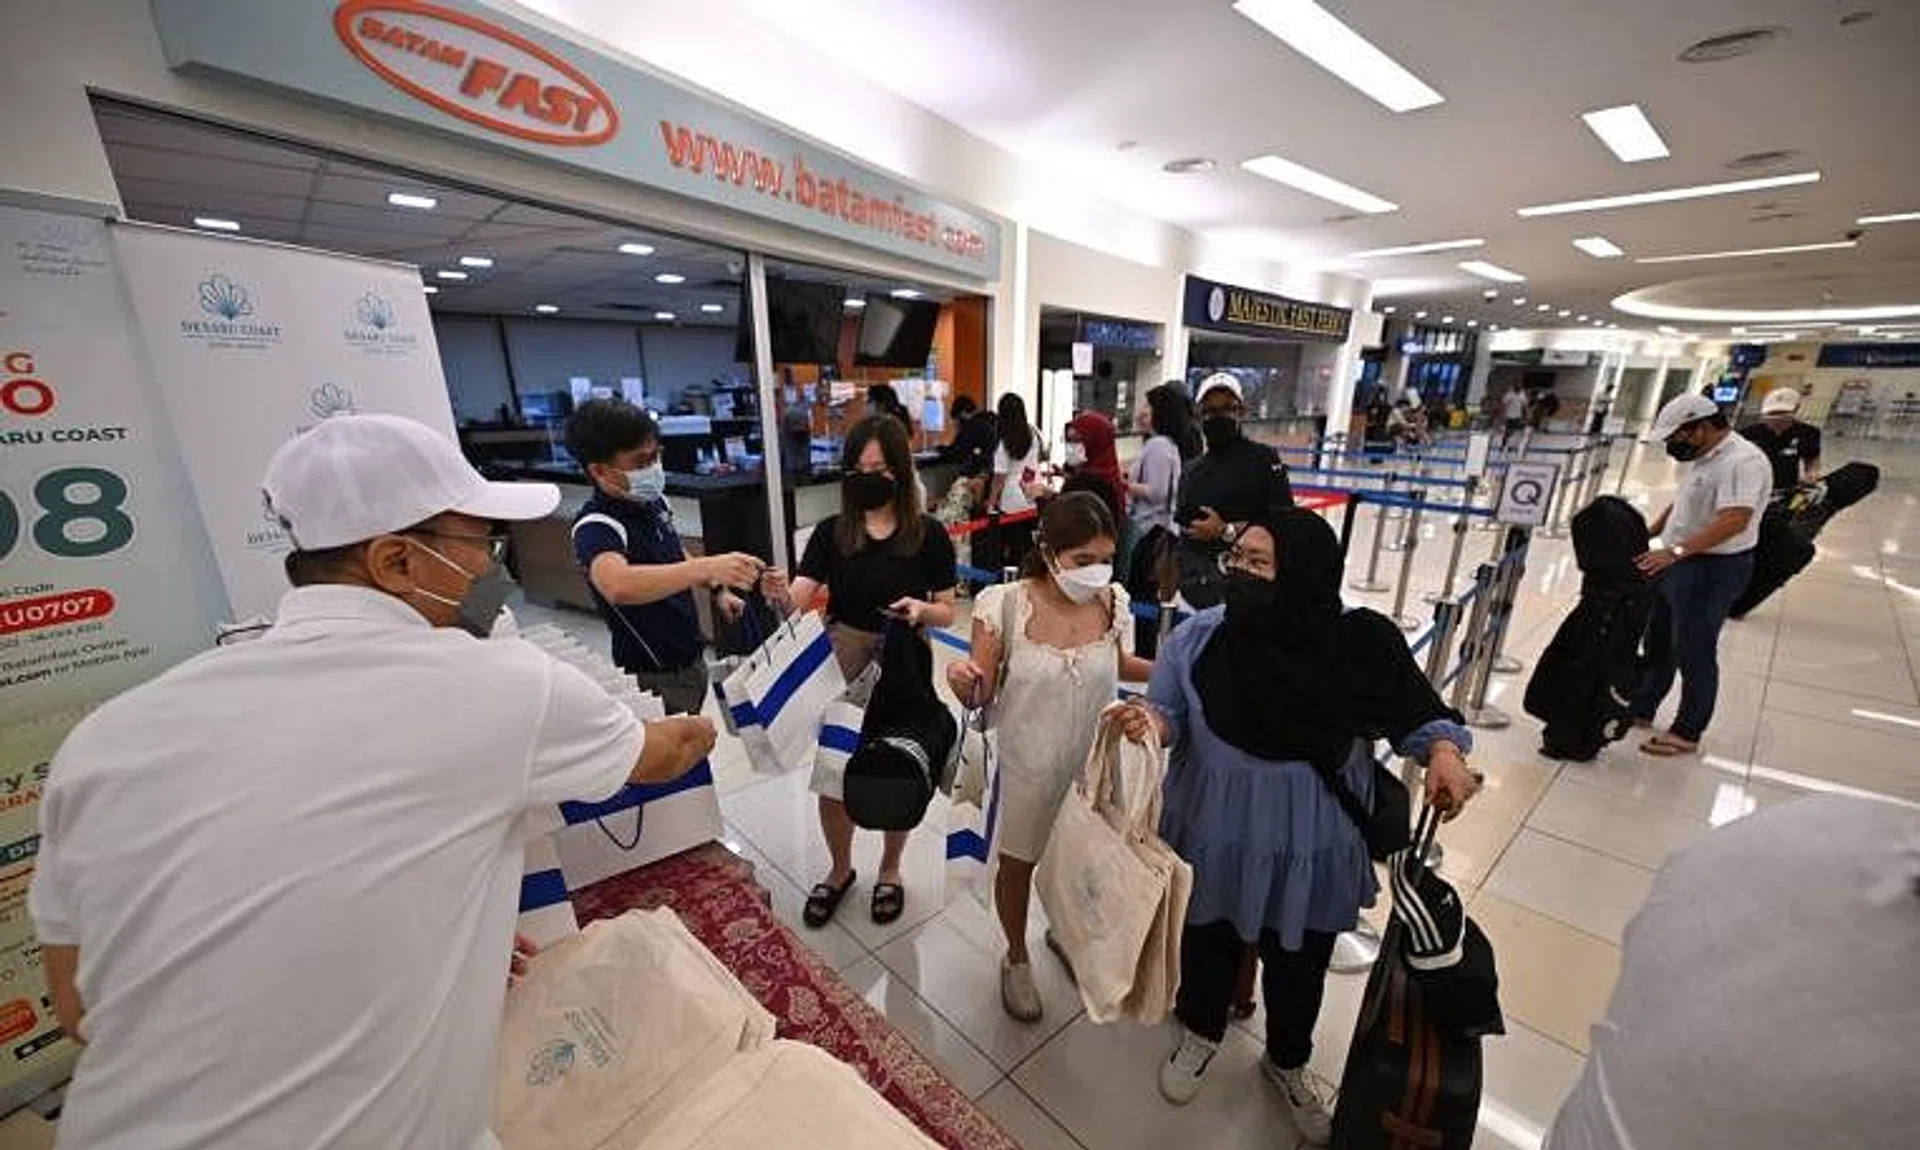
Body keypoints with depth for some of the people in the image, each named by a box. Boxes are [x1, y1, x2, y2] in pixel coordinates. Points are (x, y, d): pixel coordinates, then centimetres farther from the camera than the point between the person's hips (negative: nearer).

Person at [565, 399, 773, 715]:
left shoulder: (653, 501, 0)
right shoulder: (595, 526, -24)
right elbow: (617, 587, -46)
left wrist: (717, 590, 7)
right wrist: (706, 567, -54)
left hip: (692, 660, 8)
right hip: (653, 677, -7)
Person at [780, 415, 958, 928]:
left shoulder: (929, 534, -7)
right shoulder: (831, 532, -3)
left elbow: (947, 612, -2)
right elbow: (798, 598, -12)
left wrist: (921, 609, -23)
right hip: (841, 668, 1)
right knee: (832, 780, 9)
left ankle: (889, 871, 43)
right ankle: (840, 870, 40)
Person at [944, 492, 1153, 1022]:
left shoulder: (1113, 601, -12)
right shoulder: (1004, 605, -24)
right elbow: (983, 696, -16)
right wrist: (964, 684, -38)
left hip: (1092, 763, 3)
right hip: (1027, 765, -3)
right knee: (1018, 863, 20)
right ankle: (1016, 958, 51)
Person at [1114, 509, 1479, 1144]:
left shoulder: (1363, 644, -19)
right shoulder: (1199, 637, -18)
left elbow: (1418, 714, -4)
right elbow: (1169, 715, -9)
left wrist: (1444, 749, -24)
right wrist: (1148, 720, -31)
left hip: (1310, 845, 0)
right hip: (1216, 834, 0)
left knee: (1299, 962, 24)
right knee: (1209, 939, 24)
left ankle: (1287, 1063, 58)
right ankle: (1200, 1033, 58)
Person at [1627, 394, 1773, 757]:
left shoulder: (1743, 461, -20)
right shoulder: (1698, 458, 10)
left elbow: (1735, 521, -31)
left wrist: (1675, 552, -38)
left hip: (1713, 569, -9)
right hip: (1678, 564, 10)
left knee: (1694, 655, 2)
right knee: (1658, 644, 18)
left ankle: (1687, 733, 15)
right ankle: (1640, 710, 32)